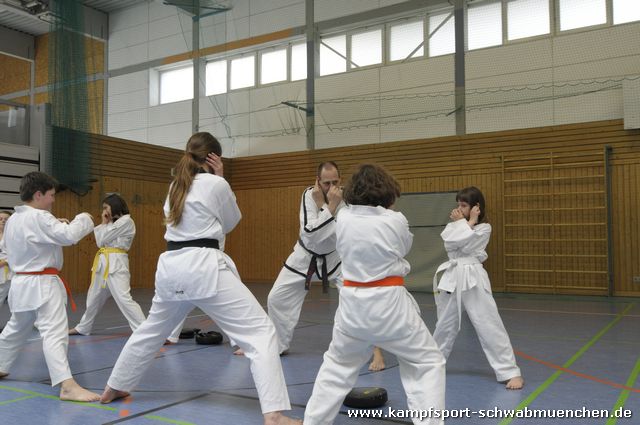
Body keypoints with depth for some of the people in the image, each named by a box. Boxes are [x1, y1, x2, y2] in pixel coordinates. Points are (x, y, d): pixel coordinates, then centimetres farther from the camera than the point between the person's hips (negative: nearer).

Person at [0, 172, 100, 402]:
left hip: (21, 282, 9)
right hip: (41, 284, -9)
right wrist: (84, 218, -6)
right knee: (54, 333, -17)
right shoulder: (40, 218, -17)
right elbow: (69, 236, -26)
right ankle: (67, 385, -25)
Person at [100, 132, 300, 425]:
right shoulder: (216, 184, -3)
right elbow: (230, 223, 12)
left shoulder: (175, 186, 17)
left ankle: (114, 388, 46)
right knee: (259, 331, -7)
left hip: (171, 266, 7)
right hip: (204, 266, -7)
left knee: (152, 330, 30)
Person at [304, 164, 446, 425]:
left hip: (353, 303, 4)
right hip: (390, 304, -3)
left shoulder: (342, 218, -3)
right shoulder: (396, 220, -10)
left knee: (337, 365, 24)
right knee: (427, 363, 13)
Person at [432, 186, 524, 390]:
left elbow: (465, 245, -16)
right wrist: (463, 222, -7)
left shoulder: (484, 228, -3)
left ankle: (511, 372, 0)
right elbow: (450, 244, -6)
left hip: (473, 279, -5)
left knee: (489, 325, -7)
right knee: (445, 325, 16)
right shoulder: (454, 225, 13)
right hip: (452, 278, 5)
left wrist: (468, 222, -9)